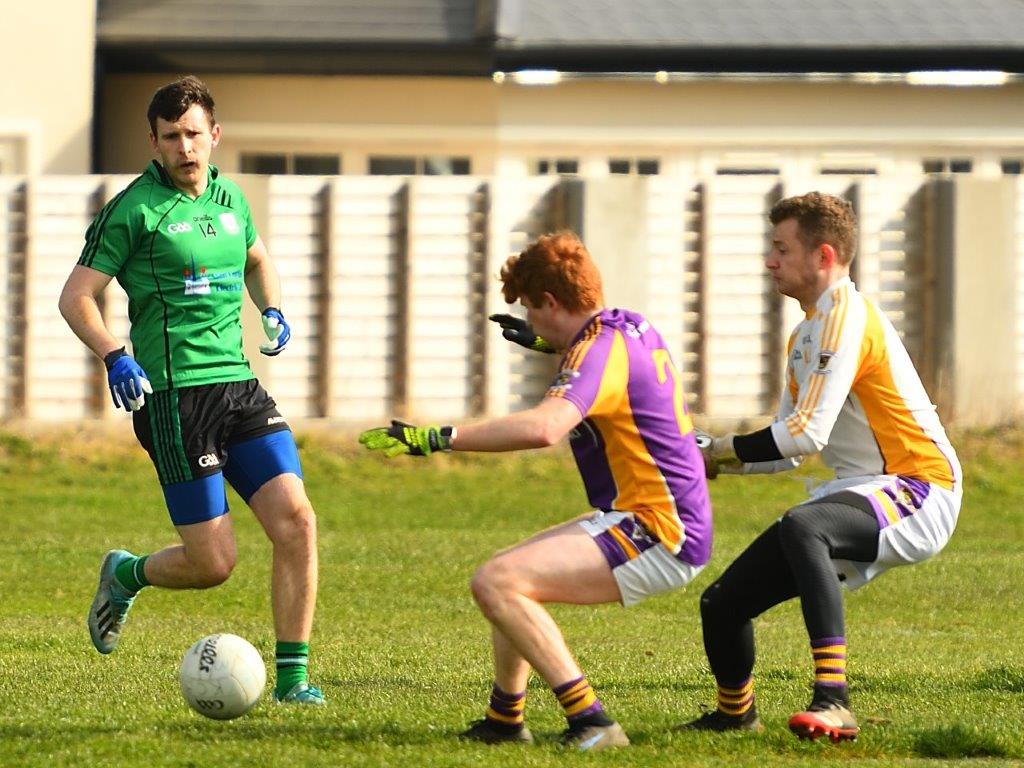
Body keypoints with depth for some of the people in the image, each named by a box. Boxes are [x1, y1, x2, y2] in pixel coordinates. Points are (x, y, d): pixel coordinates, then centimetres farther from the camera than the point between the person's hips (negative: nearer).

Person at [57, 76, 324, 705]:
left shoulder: (229, 198, 13)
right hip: (176, 397, -6)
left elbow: (257, 258, 34)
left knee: (296, 521, -10)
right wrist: (114, 357, -21)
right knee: (213, 564, -5)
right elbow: (76, 297, -5)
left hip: (239, 386, 6)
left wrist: (273, 311, 14)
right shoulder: (134, 209, -6)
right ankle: (127, 575, 27)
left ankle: (292, 677, -2)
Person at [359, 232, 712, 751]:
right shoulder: (633, 327, 11)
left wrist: (435, 438, -36)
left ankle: (590, 722, -24)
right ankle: (504, 719, 29)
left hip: (655, 534, -11)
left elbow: (543, 426, -37)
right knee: (511, 575, 22)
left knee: (495, 583, -22)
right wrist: (550, 345, 39)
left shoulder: (600, 351, -17)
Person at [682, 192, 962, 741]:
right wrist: (707, 459, 8)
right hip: (862, 497, 10)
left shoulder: (846, 316, -13)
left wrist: (722, 449, -8)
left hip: (918, 494, -10)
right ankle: (734, 714, 35)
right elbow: (788, 449, 21)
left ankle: (833, 701, -45)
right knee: (723, 604, 7)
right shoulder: (806, 334, 18)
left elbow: (809, 433, -21)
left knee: (800, 527, -40)